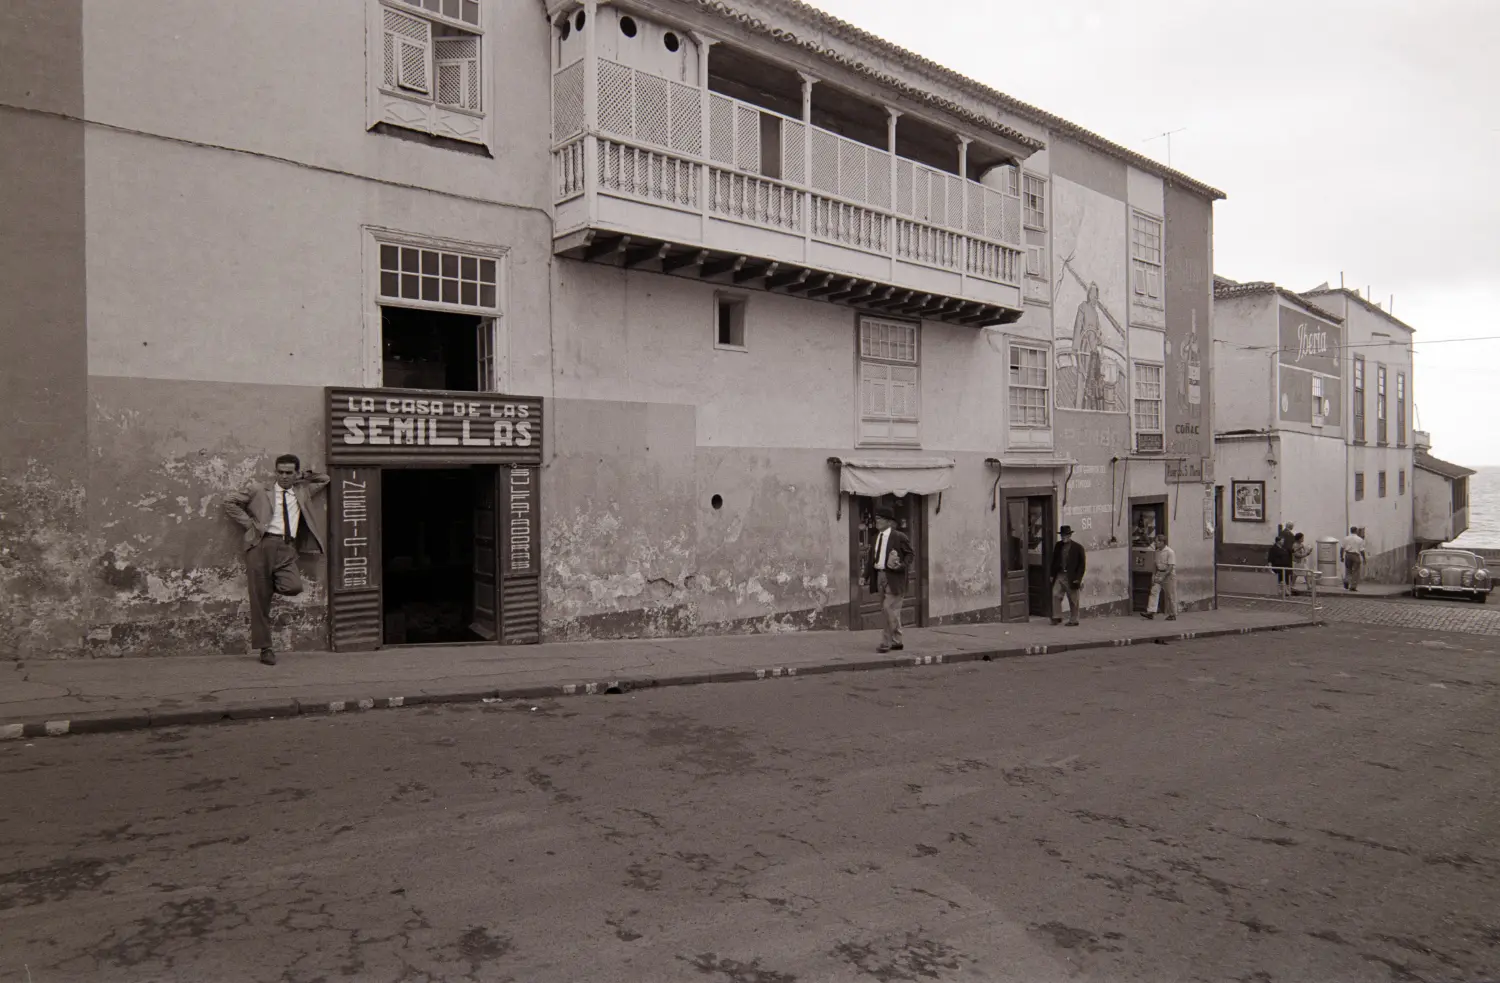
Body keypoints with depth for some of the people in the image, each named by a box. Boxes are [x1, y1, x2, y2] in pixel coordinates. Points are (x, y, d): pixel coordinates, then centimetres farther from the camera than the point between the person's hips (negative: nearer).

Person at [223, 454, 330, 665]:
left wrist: (306, 476, 16)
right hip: (262, 546, -2)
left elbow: (325, 481, 33)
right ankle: (265, 649, 7)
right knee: (260, 600, -2)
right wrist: (249, 523, 1)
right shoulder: (258, 489, 10)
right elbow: (229, 501, 9)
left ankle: (273, 582, 11)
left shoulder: (303, 491, 20)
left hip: (287, 549, 2)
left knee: (294, 587, -25)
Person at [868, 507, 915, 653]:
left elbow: (910, 554, -4)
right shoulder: (876, 537, 13)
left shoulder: (899, 537, -8)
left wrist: (901, 566, -16)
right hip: (880, 575, 8)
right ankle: (896, 642, 23)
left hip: (893, 577, -8)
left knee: (890, 609, -10)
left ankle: (886, 642, -4)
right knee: (889, 610, 13)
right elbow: (873, 556, 17)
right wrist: (870, 574, 8)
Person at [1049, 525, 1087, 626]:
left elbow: (1082, 564, -5)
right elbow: (1054, 560, 13)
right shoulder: (1058, 545, 8)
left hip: (1071, 578, -4)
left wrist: (1078, 579, -11)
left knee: (1073, 600, 4)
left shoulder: (1078, 547, -5)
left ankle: (1073, 620, 15)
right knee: (1055, 595, -6)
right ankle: (1057, 617, 2)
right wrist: (1052, 575, 6)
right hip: (1059, 575, 4)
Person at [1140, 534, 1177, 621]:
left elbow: (1170, 567, -19)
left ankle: (1172, 615, 13)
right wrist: (1154, 575, 7)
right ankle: (1151, 612, -13)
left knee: (1170, 595, 1)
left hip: (1168, 575, -7)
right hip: (1159, 573, 7)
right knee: (1154, 591, -7)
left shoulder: (1170, 552, -16)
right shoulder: (1157, 551, 8)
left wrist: (1162, 577, -24)